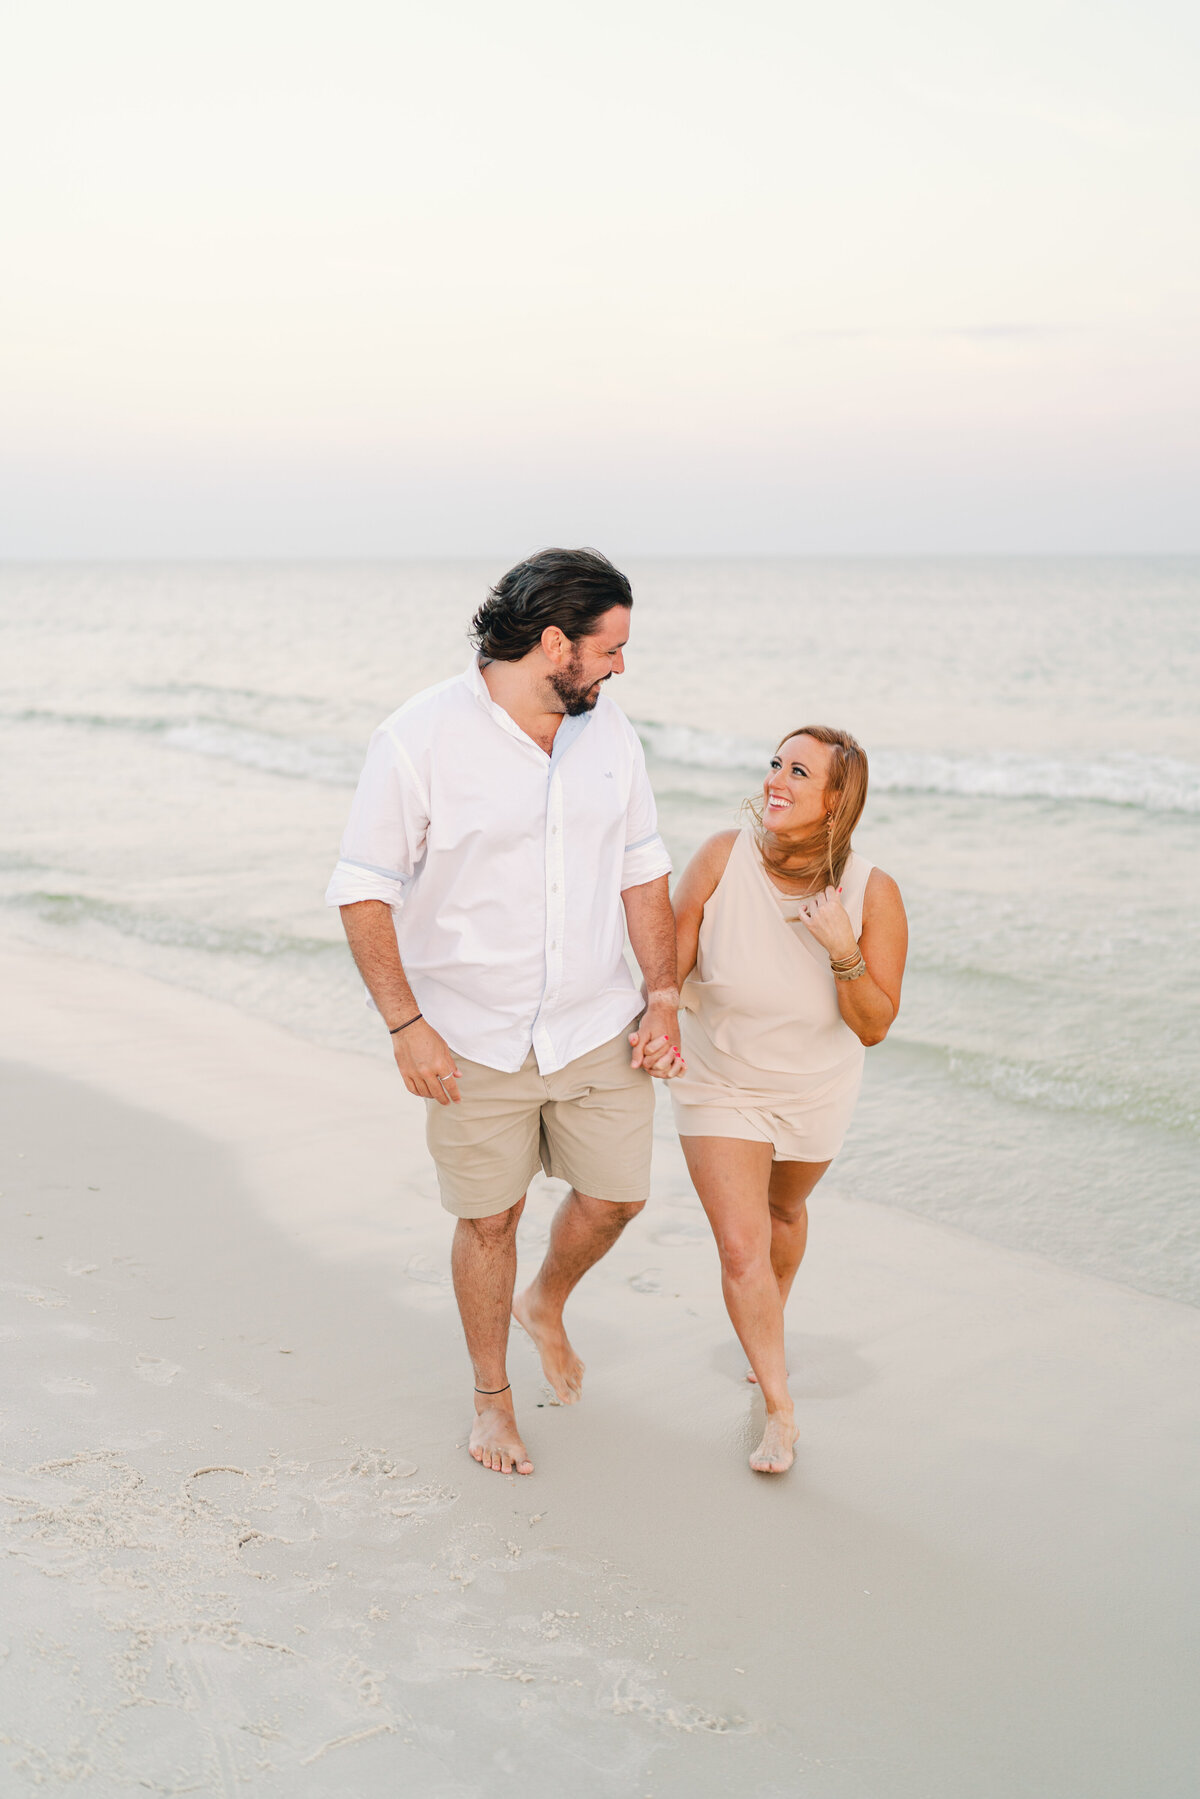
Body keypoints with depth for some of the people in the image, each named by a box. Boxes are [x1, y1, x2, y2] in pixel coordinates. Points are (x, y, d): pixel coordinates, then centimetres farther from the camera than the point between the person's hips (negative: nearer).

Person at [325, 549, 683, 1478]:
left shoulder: (607, 727, 0)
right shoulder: (420, 738, -16)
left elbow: (642, 869, 7)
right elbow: (362, 890, -12)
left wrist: (664, 997, 2)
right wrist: (406, 1026, -17)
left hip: (598, 1026, 4)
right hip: (475, 1041, -4)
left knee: (615, 1196, 9)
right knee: (489, 1220, 9)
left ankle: (546, 1304, 43)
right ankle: (492, 1397, 33)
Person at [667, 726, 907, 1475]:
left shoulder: (874, 894, -24)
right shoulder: (723, 857, -24)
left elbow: (875, 1027, -20)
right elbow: (672, 963, -11)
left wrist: (844, 953, -34)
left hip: (815, 1092, 1)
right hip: (720, 1084, -1)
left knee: (784, 1211, 27)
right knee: (741, 1246, -9)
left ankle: (773, 1322, 57)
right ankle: (782, 1411, 5)